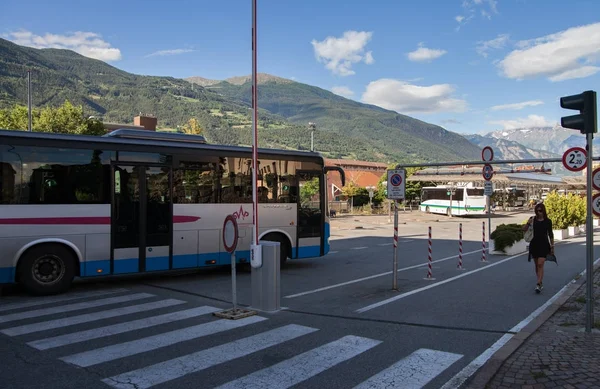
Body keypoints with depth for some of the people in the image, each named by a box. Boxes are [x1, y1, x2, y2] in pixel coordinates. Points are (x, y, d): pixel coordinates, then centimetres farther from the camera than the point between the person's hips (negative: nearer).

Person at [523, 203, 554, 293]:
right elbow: (524, 229, -2)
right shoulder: (532, 219, 3)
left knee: (540, 264, -13)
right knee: (536, 265, 11)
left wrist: (552, 246, 8)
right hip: (534, 244, 3)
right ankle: (541, 282, 25)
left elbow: (550, 234, 7)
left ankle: (538, 285, -15)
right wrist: (528, 223, -21)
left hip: (543, 244, -3)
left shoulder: (548, 221, 0)